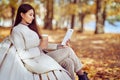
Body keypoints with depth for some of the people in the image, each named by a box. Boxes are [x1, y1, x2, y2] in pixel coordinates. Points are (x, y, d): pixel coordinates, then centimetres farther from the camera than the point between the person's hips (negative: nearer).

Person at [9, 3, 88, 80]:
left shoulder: (30, 28, 18)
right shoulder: (17, 30, -9)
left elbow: (40, 45, 15)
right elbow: (22, 54, -16)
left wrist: (58, 46, 4)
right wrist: (39, 48, -17)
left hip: (42, 57, 8)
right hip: (35, 62, -8)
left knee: (68, 62, -11)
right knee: (68, 50, -8)